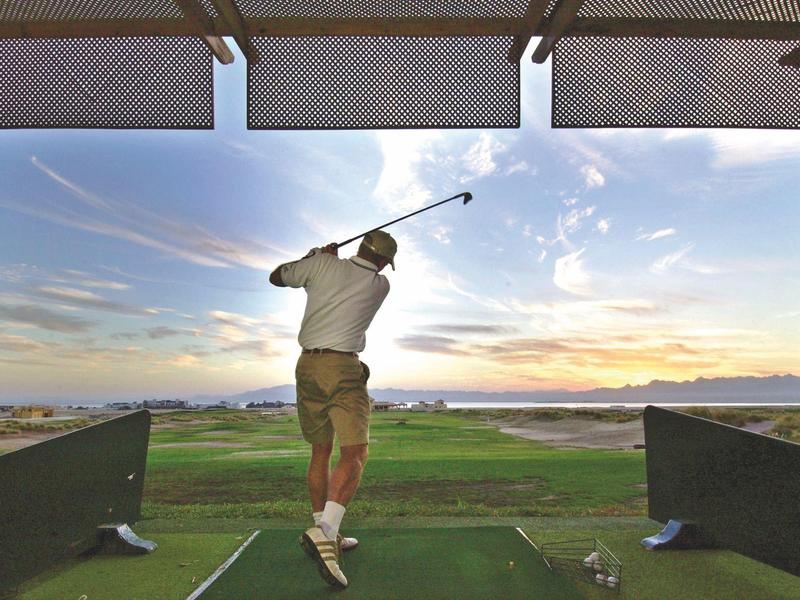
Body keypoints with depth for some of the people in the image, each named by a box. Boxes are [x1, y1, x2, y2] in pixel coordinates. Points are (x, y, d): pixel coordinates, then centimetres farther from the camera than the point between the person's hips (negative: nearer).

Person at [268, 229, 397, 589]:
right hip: (343, 368, -4)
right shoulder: (381, 285, 4)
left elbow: (276, 277, 19)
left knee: (320, 452, 14)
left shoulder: (321, 265, 5)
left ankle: (326, 535, 22)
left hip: (307, 364, 5)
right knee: (355, 454, -8)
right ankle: (324, 531, -28)